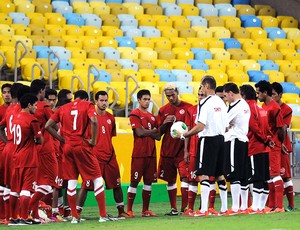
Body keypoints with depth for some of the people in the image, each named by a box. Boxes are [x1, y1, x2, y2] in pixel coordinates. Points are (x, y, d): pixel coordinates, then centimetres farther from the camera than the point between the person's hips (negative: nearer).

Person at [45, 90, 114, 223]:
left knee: (71, 181, 10)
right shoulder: (87, 105, 3)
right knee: (97, 178, 4)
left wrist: (61, 139, 9)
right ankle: (103, 215, 0)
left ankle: (74, 217, 9)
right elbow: (94, 121, -17)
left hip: (67, 147, 4)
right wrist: (93, 140, -8)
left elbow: (48, 126, 5)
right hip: (82, 146, -4)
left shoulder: (63, 108, 13)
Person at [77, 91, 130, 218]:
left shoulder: (110, 117, 11)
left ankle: (121, 211, 17)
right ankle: (77, 211, -2)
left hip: (109, 156, 6)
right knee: (86, 185, -6)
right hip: (94, 156, -6)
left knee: (117, 184, 9)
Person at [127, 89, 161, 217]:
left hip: (151, 153, 7)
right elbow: (139, 132, -14)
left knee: (149, 181, 7)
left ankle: (145, 210, 13)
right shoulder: (135, 114, -3)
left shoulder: (152, 117, 17)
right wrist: (154, 131, -3)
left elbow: (158, 136, 10)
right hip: (139, 153, -7)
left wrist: (146, 132, -7)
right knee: (134, 181, -6)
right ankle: (129, 210, -3)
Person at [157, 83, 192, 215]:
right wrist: (165, 123, -7)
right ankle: (173, 208, 15)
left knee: (184, 176, -14)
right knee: (170, 180, 8)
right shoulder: (163, 110, 11)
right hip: (167, 150, 4)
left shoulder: (187, 107, -1)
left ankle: (184, 207, -13)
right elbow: (159, 132, 12)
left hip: (182, 149, -4)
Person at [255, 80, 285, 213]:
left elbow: (280, 129, -13)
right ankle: (271, 205, 17)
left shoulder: (274, 107, -15)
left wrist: (277, 143, -4)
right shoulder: (263, 106, 12)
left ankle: (279, 206, -11)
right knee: (268, 175, 11)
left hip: (273, 146, -9)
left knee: (275, 174, -10)